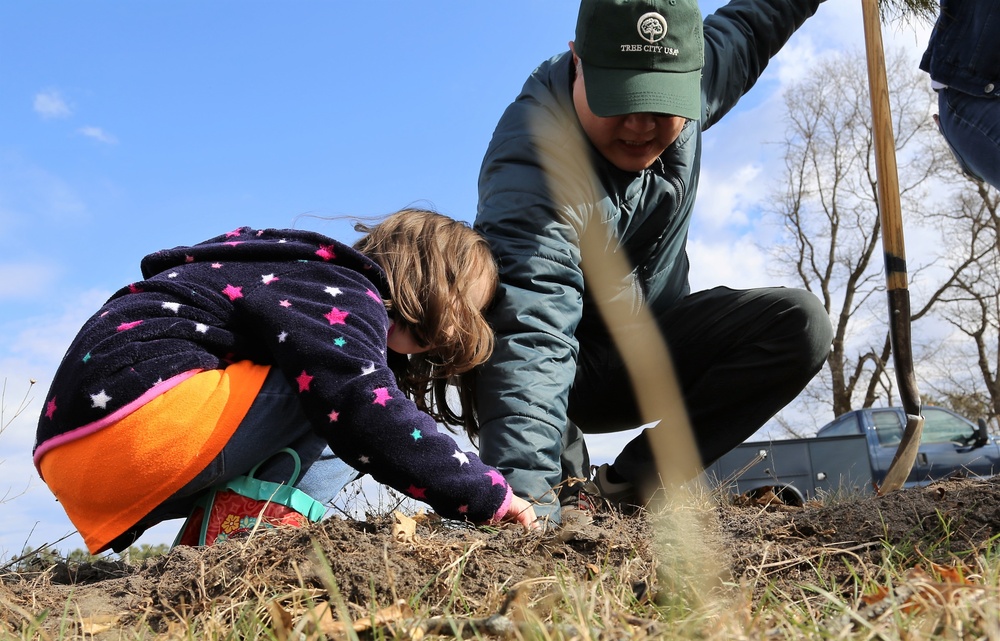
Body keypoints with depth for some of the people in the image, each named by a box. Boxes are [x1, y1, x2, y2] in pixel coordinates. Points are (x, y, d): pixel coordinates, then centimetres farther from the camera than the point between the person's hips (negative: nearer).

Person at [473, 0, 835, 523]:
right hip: (569, 372, -5)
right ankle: (564, 473, -11)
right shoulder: (532, 165, -34)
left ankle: (636, 480, -13)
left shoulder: (690, 75, -11)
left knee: (801, 323, -17)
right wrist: (524, 494, -58)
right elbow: (529, 337, -48)